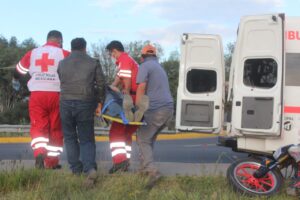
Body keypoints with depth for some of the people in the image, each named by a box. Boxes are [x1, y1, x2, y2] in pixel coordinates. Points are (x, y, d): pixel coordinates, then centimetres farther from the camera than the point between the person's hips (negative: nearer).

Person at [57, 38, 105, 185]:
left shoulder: (62, 64, 11)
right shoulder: (93, 63, 5)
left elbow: (61, 82, 12)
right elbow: (101, 85, 2)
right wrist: (99, 103, 9)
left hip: (66, 103, 1)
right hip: (85, 104, -1)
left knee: (70, 137, 17)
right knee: (86, 139, 6)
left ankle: (76, 169, 14)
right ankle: (89, 167, -15)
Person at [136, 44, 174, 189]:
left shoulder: (145, 66, -1)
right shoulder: (159, 67, 27)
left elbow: (141, 88, -10)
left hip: (155, 110, -8)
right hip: (168, 108, 8)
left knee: (143, 140, -5)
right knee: (150, 139, 18)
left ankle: (151, 171, -21)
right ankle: (145, 167, 16)